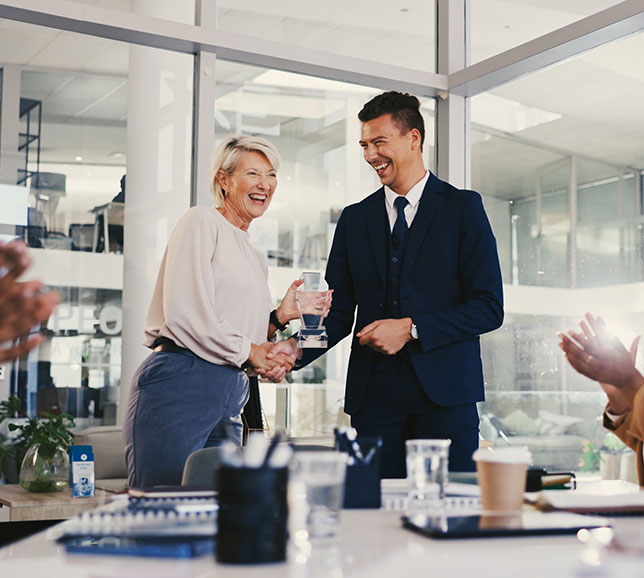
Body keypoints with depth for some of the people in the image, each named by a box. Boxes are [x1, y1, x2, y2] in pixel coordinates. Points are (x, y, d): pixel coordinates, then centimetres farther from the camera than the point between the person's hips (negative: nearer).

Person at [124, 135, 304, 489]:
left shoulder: (255, 260, 24)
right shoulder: (202, 222, 0)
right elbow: (184, 314, -12)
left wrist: (278, 319, 8)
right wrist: (248, 351, -5)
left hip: (228, 399, 8)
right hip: (179, 384, -8)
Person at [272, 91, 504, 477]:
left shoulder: (463, 207, 4)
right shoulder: (354, 219, 15)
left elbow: (489, 308, -3)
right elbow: (339, 314, 12)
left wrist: (411, 328, -12)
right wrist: (295, 349, -7)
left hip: (444, 390, -2)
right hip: (374, 395, 3)